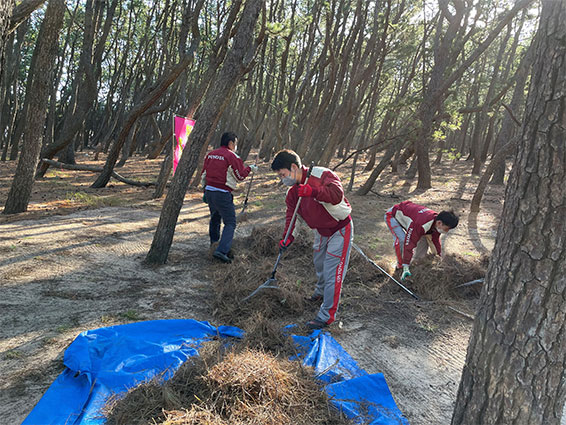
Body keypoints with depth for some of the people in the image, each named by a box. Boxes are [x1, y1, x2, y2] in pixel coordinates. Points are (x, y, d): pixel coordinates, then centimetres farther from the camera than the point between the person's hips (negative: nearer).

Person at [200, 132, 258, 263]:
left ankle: (214, 244, 40)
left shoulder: (210, 154, 11)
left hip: (209, 191, 8)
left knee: (215, 219, 26)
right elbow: (240, 176, -5)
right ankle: (222, 251, -15)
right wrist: (250, 168, 12)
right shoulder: (232, 156, -10)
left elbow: (203, 174, 17)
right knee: (230, 223, -2)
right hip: (222, 194, -7)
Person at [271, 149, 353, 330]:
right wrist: (288, 237, -16)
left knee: (332, 271, -7)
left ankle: (326, 315, 1)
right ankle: (321, 292, 53)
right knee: (319, 263, 25)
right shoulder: (293, 192, -1)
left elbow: (337, 194, -39)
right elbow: (292, 215, -2)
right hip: (321, 231, 8)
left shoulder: (321, 174, -24)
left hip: (340, 230, -8)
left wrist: (313, 191, -51)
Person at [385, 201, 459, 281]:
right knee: (402, 240, -28)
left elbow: (435, 240, 4)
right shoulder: (420, 225, -43)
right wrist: (406, 268, -36)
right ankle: (400, 266, -12)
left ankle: (417, 261, 13)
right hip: (393, 215, -8)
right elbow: (409, 245, -39)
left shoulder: (437, 222, -16)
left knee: (424, 238, 0)